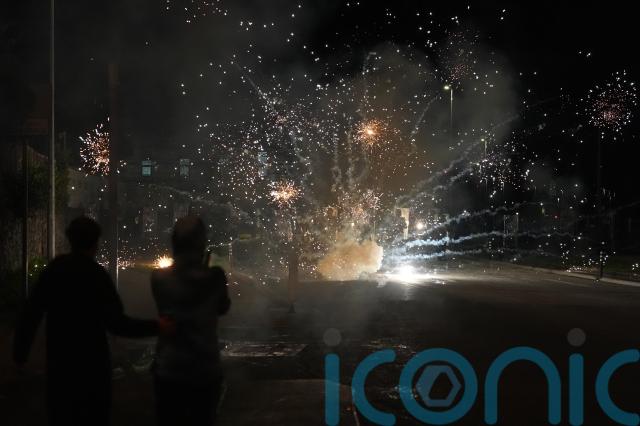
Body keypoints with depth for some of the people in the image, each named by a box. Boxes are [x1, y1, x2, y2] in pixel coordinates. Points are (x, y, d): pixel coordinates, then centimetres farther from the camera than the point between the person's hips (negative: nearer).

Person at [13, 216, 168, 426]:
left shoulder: (52, 270, 0)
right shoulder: (96, 274, -13)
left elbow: (30, 314, 1)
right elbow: (116, 323, -19)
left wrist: (20, 351, 11)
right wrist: (154, 327, -12)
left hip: (59, 361, 4)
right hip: (91, 361, -4)